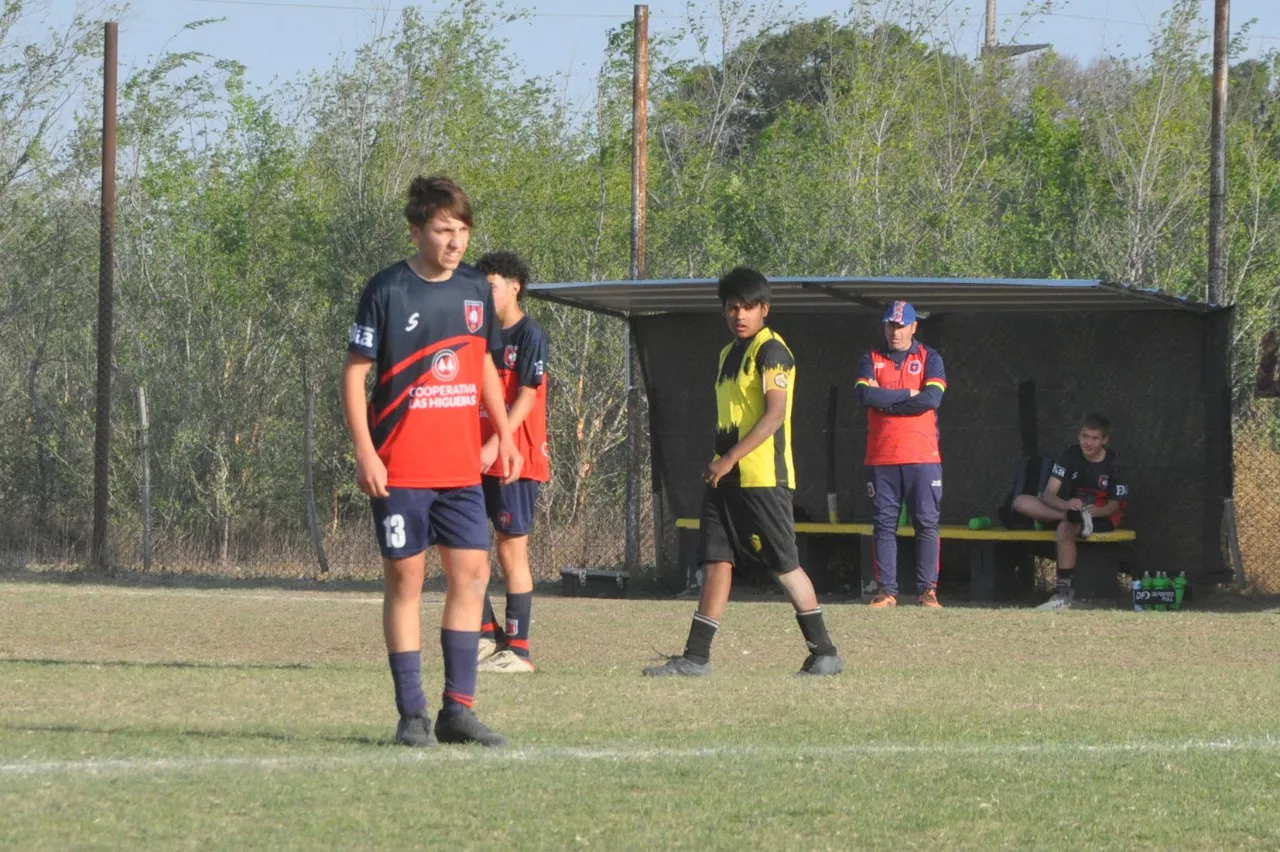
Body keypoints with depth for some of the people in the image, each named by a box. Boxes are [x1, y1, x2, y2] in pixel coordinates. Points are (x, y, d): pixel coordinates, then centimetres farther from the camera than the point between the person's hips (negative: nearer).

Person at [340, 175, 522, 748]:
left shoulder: (475, 289, 8)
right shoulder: (387, 290, -7)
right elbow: (354, 373, -6)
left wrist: (503, 433, 13)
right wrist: (364, 453, -13)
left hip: (462, 465, 5)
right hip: (399, 470, -5)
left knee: (471, 573, 1)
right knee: (406, 579, -1)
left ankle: (457, 709, 7)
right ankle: (411, 715, 3)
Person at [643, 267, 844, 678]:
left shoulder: (771, 351, -9)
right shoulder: (729, 354, 18)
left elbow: (775, 415, -18)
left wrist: (730, 458, -21)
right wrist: (717, 465, 17)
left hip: (763, 477, -8)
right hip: (726, 479, 8)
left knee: (785, 566, -4)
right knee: (716, 561, 3)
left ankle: (824, 653, 4)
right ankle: (696, 656, 1)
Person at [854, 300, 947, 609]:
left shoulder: (929, 358, 7)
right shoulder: (872, 359, 11)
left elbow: (932, 398, -10)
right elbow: (865, 394, -7)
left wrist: (884, 399, -8)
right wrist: (907, 395, -9)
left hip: (922, 456, -1)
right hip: (880, 458, 1)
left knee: (927, 523, -4)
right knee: (883, 525, 1)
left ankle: (927, 589, -2)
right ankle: (886, 591, 3)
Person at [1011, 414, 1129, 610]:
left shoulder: (1113, 465, -10)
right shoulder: (1070, 456, -5)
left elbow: (1115, 505, -6)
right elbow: (1049, 494, -13)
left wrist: (1097, 511, -30)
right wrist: (1066, 505, -37)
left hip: (1101, 516, -4)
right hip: (1070, 508, 4)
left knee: (1065, 528, -40)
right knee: (1021, 502, -18)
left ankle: (1063, 593, -39)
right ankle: (1074, 516, -34)